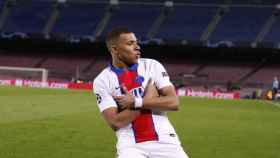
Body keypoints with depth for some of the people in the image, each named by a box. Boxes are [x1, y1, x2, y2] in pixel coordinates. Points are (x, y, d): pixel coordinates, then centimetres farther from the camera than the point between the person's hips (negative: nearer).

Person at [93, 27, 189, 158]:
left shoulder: (152, 66, 3)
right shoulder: (102, 81, -3)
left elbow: (173, 102, -6)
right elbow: (115, 123, -11)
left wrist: (136, 102, -14)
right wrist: (147, 99, -10)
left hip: (163, 140, 2)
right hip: (130, 145, -2)